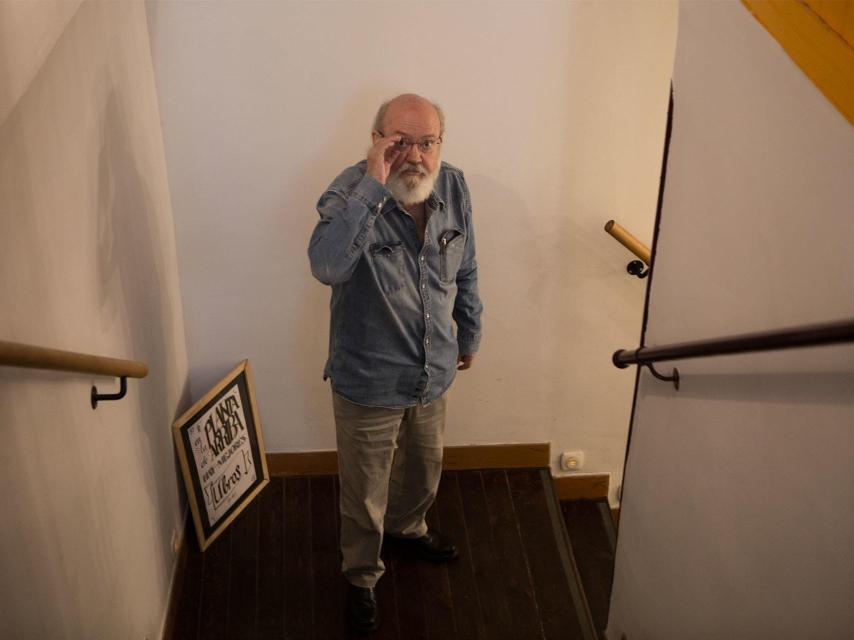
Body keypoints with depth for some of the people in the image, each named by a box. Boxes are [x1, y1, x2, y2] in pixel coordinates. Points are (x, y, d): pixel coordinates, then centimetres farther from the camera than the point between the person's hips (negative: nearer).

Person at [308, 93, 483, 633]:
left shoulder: (454, 188, -9)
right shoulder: (351, 192, -25)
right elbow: (327, 267, -46)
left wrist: (470, 334, 18)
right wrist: (373, 184, -44)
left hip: (433, 374, 5)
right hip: (368, 383, -5)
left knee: (424, 470, 29)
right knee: (365, 494, 16)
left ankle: (407, 527, 61)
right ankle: (363, 575, 44)